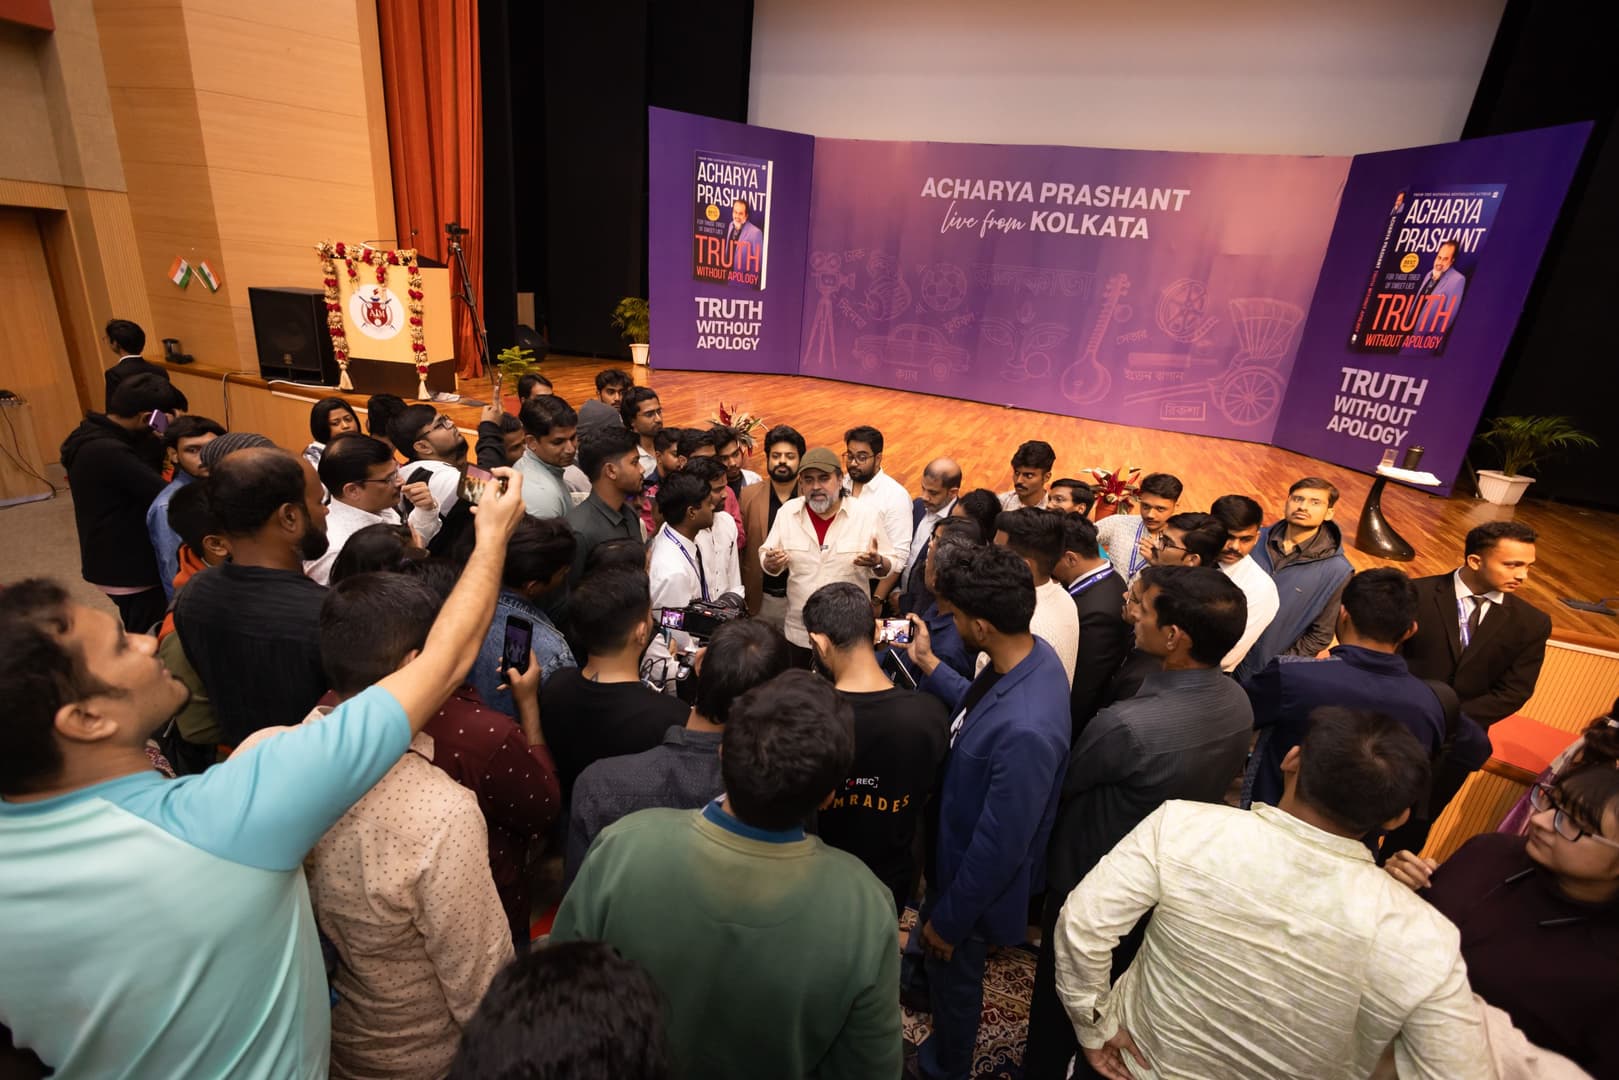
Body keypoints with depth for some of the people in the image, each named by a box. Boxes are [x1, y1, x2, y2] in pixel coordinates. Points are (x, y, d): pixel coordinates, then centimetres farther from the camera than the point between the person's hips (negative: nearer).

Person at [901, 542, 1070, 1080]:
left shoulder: (1026, 730, -43)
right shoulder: (1033, 652, -16)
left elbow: (999, 849, -30)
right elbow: (977, 708, 5)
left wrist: (949, 920, -15)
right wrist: (929, 665, 2)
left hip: (978, 872, -8)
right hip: (959, 839, 8)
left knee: (953, 971, 24)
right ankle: (918, 975, 70)